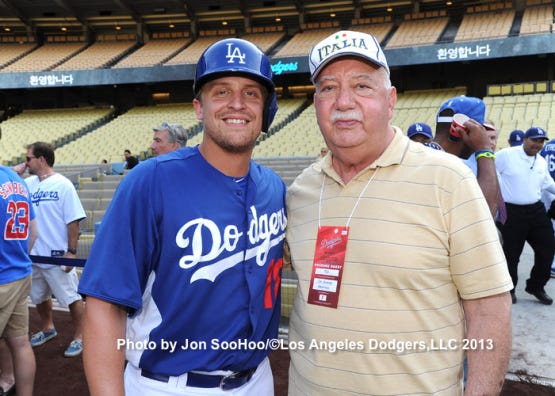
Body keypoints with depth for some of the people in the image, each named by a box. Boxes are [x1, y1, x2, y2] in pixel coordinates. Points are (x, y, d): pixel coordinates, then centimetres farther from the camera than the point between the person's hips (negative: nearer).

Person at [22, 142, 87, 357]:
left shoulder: (63, 185, -13)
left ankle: (79, 337, 20)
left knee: (71, 297, 5)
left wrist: (71, 251, -17)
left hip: (58, 256, -7)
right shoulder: (28, 183, 5)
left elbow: (73, 221, -14)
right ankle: (47, 328, 45)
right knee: (39, 297, 23)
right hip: (34, 255, 7)